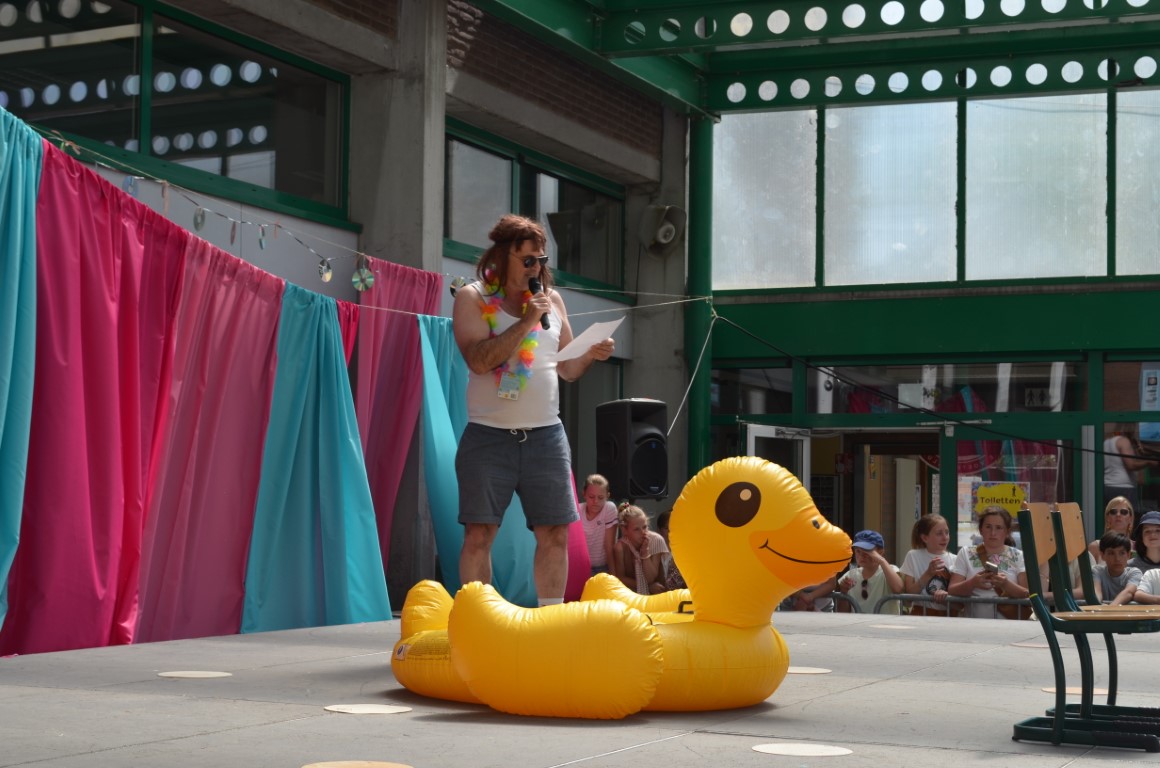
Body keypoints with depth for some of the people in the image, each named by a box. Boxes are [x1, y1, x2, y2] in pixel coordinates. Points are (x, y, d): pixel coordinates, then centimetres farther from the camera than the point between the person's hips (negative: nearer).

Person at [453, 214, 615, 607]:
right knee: (479, 534, -4)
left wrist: (591, 354, -5)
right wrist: (527, 321, -18)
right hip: (489, 437, -4)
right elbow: (479, 360, -17)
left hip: (545, 435, 4)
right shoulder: (472, 298, -2)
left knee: (555, 533, 2)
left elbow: (566, 369, 16)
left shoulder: (551, 299, 11)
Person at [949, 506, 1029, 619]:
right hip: (973, 623, 0)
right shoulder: (966, 553, 11)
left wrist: (1006, 585, -18)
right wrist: (972, 583, -15)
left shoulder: (1018, 557, 10)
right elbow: (951, 590, 5)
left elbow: (1028, 594, 1)